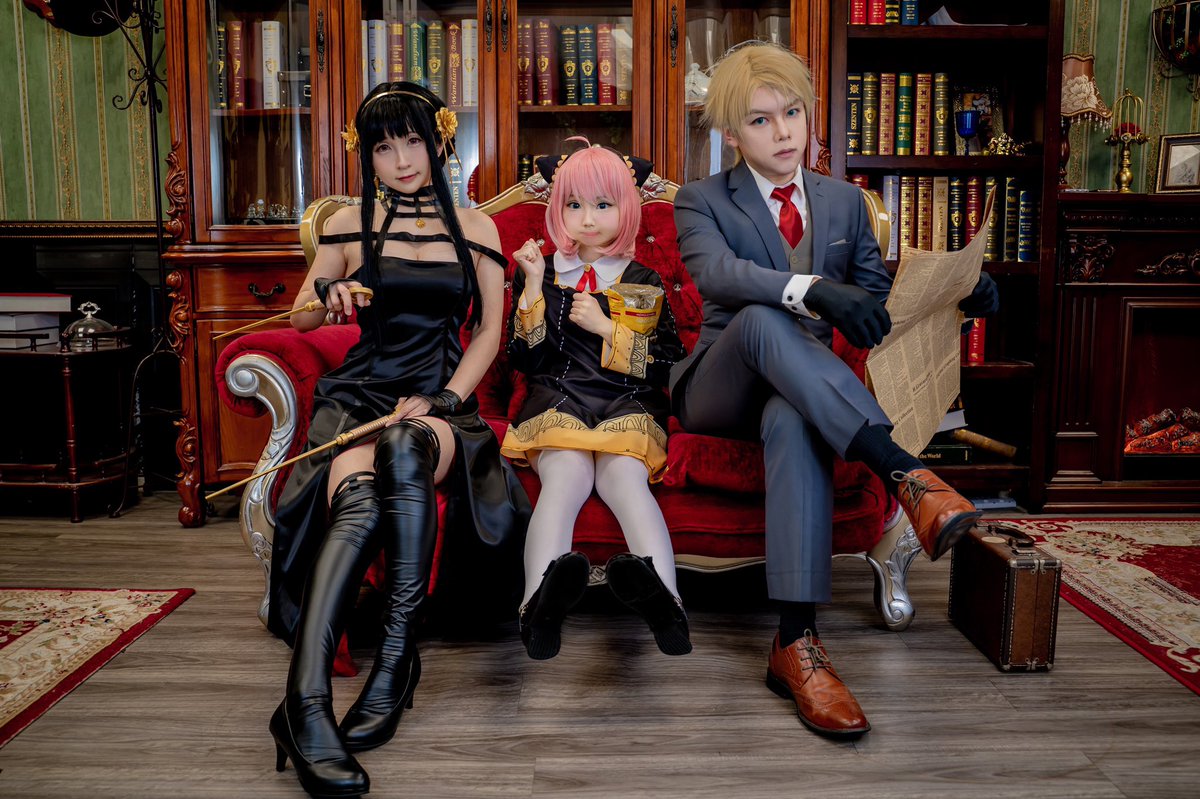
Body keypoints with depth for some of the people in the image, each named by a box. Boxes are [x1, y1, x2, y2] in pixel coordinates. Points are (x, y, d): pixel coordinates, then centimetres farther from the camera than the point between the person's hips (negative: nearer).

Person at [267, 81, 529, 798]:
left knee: (408, 450, -39)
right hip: (360, 391, 0)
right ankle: (305, 704, -42)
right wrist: (326, 297, -4)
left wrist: (443, 399, -7)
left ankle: (396, 656, -32)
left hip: (441, 396, 0)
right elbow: (300, 316, 21)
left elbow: (490, 330, 8)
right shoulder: (349, 226, 14)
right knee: (357, 495, -35)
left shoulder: (475, 228, 13)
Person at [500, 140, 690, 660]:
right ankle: (541, 602, -58)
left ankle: (664, 601, -57)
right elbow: (524, 360, 9)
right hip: (558, 402, 0)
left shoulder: (642, 281, 18)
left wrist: (606, 328, -2)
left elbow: (663, 363, 8)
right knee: (567, 475, -34)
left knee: (626, 476, -34)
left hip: (627, 407, 0)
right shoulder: (542, 274, 19)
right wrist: (533, 287, 1)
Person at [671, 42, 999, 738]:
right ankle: (904, 473, -46)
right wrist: (810, 290, -38)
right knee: (761, 317, -36)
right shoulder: (702, 201, 4)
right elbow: (714, 272, -20)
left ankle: (796, 643, -42)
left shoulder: (845, 200, 17)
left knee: (792, 419, -38)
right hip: (720, 392, -1)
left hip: (802, 391, 2)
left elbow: (880, 296, 12)